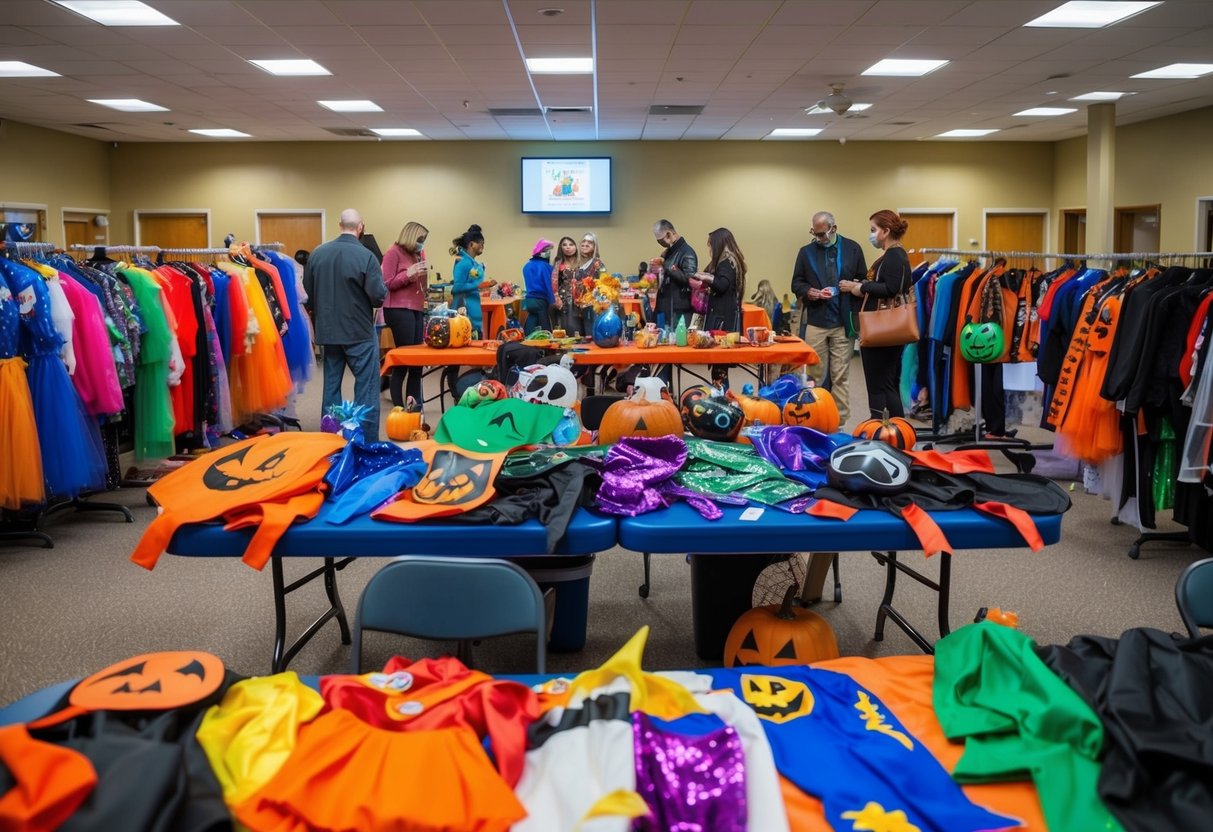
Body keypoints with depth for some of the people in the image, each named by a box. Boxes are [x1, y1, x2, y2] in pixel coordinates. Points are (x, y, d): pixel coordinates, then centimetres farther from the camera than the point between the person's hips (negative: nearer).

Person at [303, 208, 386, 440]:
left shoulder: (317, 253, 1)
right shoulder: (366, 256, -15)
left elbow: (307, 291, 6)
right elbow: (379, 296, -17)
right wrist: (383, 290, 6)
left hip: (328, 330, 5)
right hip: (360, 331, -5)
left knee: (331, 384, 14)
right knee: (366, 387, 2)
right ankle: (368, 443, 3)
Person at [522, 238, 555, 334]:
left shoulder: (527, 266, 10)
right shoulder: (545, 266, -11)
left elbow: (528, 284, 14)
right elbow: (548, 285, -14)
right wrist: (552, 302, -13)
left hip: (529, 301, 6)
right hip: (541, 301, -6)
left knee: (530, 332, 5)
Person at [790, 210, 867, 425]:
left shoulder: (852, 249, 4)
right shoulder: (806, 252, 8)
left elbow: (863, 281, 6)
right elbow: (796, 283, 9)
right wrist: (810, 292, -9)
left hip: (843, 323, -1)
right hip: (815, 322, 1)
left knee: (840, 376, 2)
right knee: (816, 375, 7)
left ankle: (839, 422, 8)